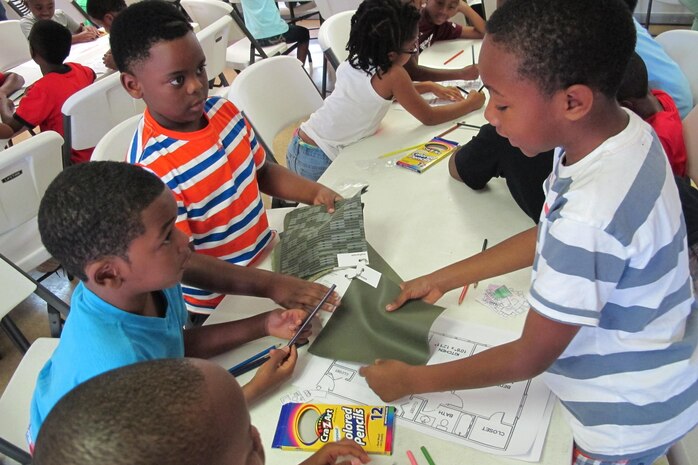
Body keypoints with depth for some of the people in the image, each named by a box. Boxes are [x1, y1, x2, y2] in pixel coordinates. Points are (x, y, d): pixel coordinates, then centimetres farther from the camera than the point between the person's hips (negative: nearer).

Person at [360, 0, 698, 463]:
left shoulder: (591, 218, -39)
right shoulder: (616, 129, -12)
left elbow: (530, 358, -24)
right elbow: (548, 238, 4)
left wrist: (411, 380, -12)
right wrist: (439, 280, 6)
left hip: (628, 419, -7)